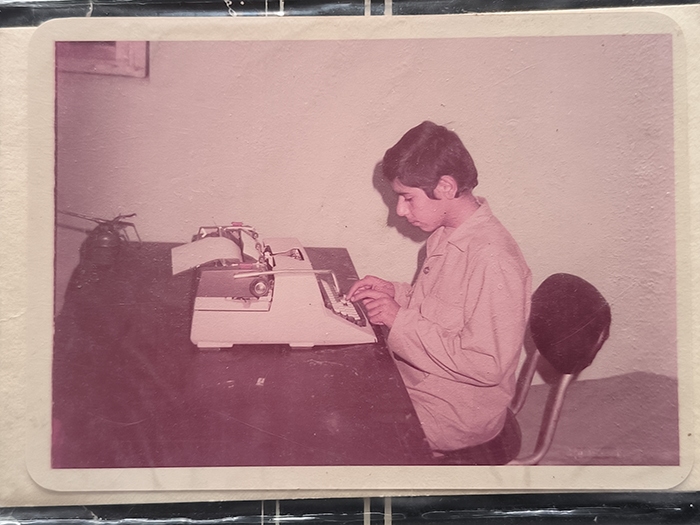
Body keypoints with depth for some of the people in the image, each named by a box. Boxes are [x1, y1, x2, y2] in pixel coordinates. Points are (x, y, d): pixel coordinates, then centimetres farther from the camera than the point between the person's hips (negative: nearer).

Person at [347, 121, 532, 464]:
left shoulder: (493, 261, -27)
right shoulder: (446, 234, 2)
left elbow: (487, 365, -27)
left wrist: (401, 320, -22)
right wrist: (394, 293, -1)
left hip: (458, 414, -8)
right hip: (419, 379, 8)